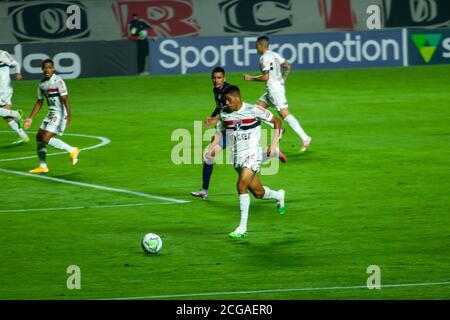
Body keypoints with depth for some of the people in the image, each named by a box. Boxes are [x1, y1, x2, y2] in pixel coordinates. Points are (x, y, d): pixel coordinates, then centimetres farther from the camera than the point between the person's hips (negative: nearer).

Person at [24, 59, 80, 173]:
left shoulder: (58, 81, -16)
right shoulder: (42, 84, 9)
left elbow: (65, 99, -24)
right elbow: (39, 102, 19)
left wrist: (69, 115, -34)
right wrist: (30, 118, 17)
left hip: (60, 113, -9)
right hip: (51, 113, 9)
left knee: (46, 139, -16)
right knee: (39, 137, 10)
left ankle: (72, 150, -5)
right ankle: (42, 166, 19)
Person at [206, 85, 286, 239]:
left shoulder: (254, 110, -12)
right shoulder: (224, 113, 2)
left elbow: (277, 121, -2)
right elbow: (220, 131, 19)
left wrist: (273, 143, -10)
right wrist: (211, 148, 2)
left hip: (252, 153, -6)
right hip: (237, 156, 6)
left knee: (241, 186, -23)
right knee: (258, 192, 13)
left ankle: (242, 227, -18)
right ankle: (278, 196, 48)